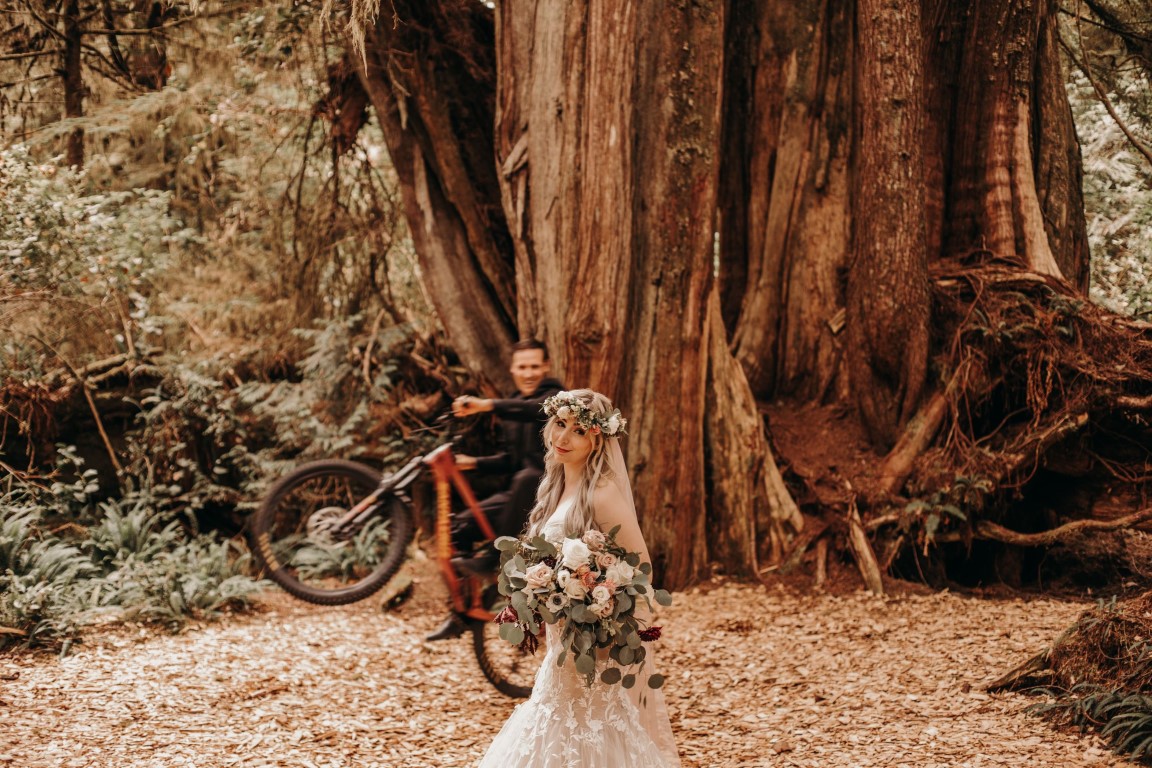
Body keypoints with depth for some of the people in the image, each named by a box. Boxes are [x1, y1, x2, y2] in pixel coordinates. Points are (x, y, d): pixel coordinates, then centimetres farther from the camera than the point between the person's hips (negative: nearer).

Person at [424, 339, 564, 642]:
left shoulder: (556, 396, -8)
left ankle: (494, 555, -27)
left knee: (527, 476, -39)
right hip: (522, 494, 7)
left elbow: (540, 409, -33)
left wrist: (487, 405, -45)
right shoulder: (512, 408, 15)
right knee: (462, 525, -6)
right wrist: (474, 462, -1)